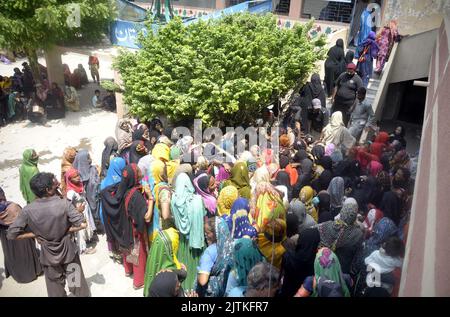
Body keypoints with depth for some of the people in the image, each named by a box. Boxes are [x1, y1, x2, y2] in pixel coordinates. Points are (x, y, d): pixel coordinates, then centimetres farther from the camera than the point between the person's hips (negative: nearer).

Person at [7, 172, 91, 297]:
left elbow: (11, 234, -13)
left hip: (48, 255, 2)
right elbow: (82, 225, -28)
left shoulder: (28, 210, -17)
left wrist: (36, 234, -5)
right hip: (68, 251, -2)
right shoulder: (64, 204, -24)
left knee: (56, 289, 23)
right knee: (77, 284, 21)